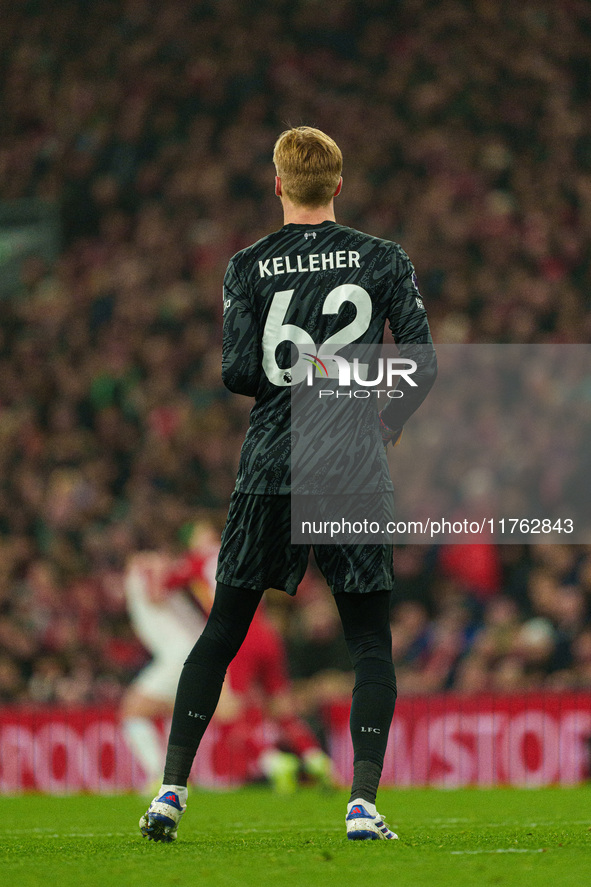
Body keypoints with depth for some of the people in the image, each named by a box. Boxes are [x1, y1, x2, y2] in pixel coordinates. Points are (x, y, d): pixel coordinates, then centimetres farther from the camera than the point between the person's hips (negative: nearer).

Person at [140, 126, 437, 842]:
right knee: (370, 642, 5)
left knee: (222, 633, 9)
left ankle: (171, 789, 6)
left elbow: (238, 373, -4)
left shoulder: (249, 267, 2)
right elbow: (422, 363, -2)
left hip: (269, 463, 1)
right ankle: (363, 803, -7)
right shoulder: (384, 260, 2)